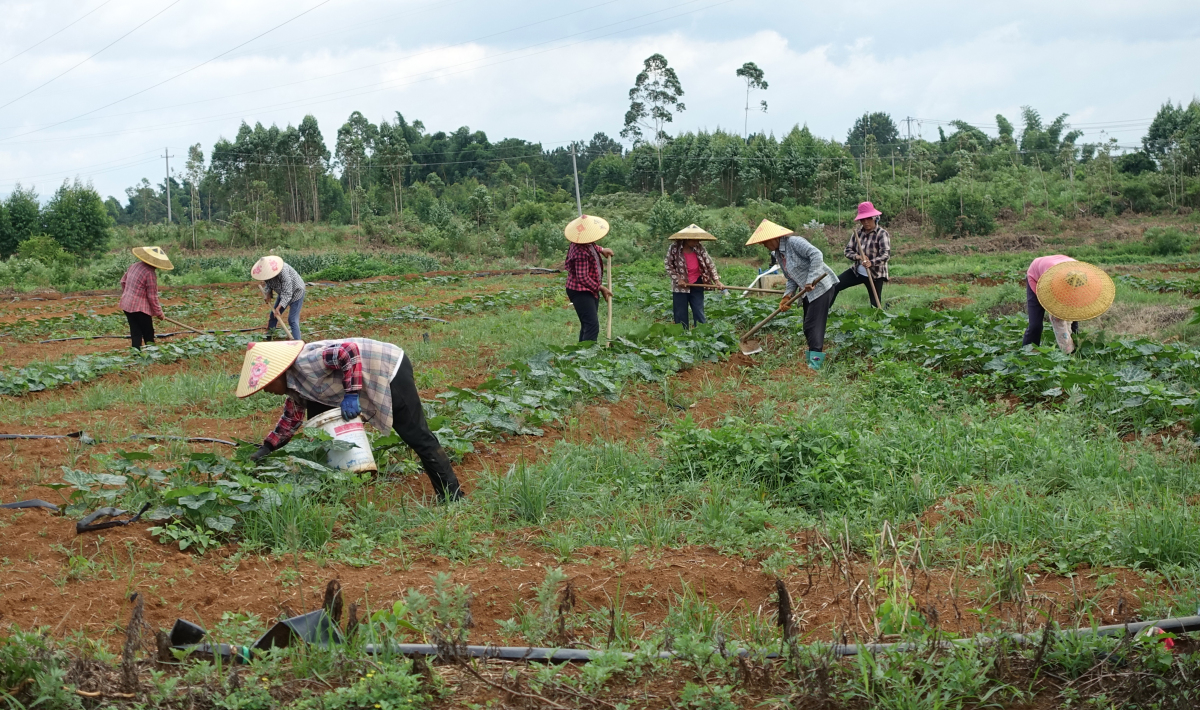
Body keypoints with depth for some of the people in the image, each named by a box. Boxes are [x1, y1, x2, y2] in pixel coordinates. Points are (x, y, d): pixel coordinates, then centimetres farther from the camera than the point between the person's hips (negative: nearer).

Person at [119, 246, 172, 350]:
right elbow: (152, 296, -14)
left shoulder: (134, 265, 6)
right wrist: (158, 312, -2)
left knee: (135, 333, 11)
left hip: (126, 305, 8)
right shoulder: (150, 273, -18)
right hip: (140, 307, -8)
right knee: (148, 334, 4)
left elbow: (123, 281, 18)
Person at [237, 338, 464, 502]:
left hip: (389, 370, -10)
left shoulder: (305, 364, -24)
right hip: (370, 381, 10)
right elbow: (291, 419, 21)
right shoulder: (294, 385, 8)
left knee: (416, 436, -10)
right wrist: (267, 448, 18)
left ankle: (452, 496, -6)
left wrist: (351, 394, -29)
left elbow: (349, 351, -32)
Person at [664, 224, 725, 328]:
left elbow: (710, 264, 0)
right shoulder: (674, 248, -13)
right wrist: (678, 279, -12)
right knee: (681, 316, 5)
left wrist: (717, 280, -8)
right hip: (680, 287, -2)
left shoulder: (699, 248, -5)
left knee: (699, 314, 5)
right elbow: (668, 266, -4)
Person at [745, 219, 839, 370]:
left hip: (821, 286, -10)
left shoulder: (794, 242, -18)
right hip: (808, 292, 10)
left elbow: (817, 255, -29)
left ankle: (815, 362, -14)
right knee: (808, 328, 13)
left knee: (814, 325, -13)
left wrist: (810, 280, -30)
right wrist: (787, 296, -4)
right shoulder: (778, 254, 10)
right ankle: (811, 358, 20)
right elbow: (791, 278, 12)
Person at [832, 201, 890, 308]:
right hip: (858, 271, 5)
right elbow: (848, 250, 3)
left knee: (875, 305, -4)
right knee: (834, 286, -5)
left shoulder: (882, 234, -13)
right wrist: (857, 256, -19)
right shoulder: (858, 232, 2)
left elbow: (886, 254, -23)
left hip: (875, 275, -5)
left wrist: (871, 263, -40)